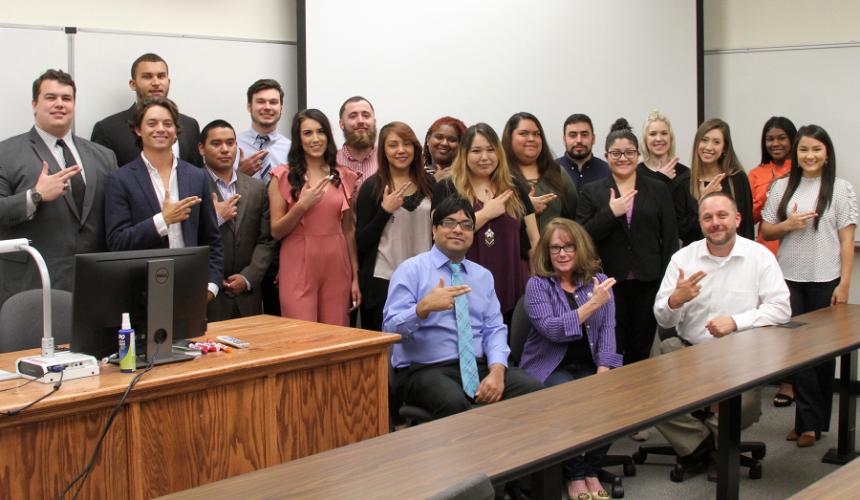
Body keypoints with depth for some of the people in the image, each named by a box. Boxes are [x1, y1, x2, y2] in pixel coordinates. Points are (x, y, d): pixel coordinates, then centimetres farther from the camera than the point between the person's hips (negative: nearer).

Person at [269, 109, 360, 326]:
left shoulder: (344, 177, 10)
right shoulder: (283, 176, 1)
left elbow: (349, 230, 11)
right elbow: (276, 231, -1)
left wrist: (356, 276, 7)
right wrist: (302, 205, -15)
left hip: (336, 267, 3)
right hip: (298, 267, -2)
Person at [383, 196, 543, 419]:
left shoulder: (483, 275, 18)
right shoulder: (410, 270, 1)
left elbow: (494, 329, 10)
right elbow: (390, 328, -9)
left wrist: (497, 371, -10)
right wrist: (424, 307, -29)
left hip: (479, 367, 5)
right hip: (425, 370, -5)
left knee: (535, 391, -20)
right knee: (454, 403, -38)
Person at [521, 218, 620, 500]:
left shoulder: (599, 281, 9)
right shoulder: (537, 284, -2)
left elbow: (607, 330, 2)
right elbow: (551, 329, -17)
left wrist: (603, 370, -14)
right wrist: (592, 303, -20)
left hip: (590, 365, 3)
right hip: (550, 367, -3)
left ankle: (591, 469, -4)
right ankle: (575, 475, -11)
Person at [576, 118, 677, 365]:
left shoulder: (658, 190, 8)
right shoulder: (591, 192, 5)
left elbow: (670, 239, 6)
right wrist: (610, 213, -15)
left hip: (648, 284, 1)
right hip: (609, 285, -1)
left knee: (640, 354, 9)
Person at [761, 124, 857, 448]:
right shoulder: (782, 187, 6)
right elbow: (765, 231, 11)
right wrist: (788, 224, -10)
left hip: (825, 280, -2)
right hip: (789, 279, 2)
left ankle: (813, 421, 16)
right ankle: (809, 421, 7)